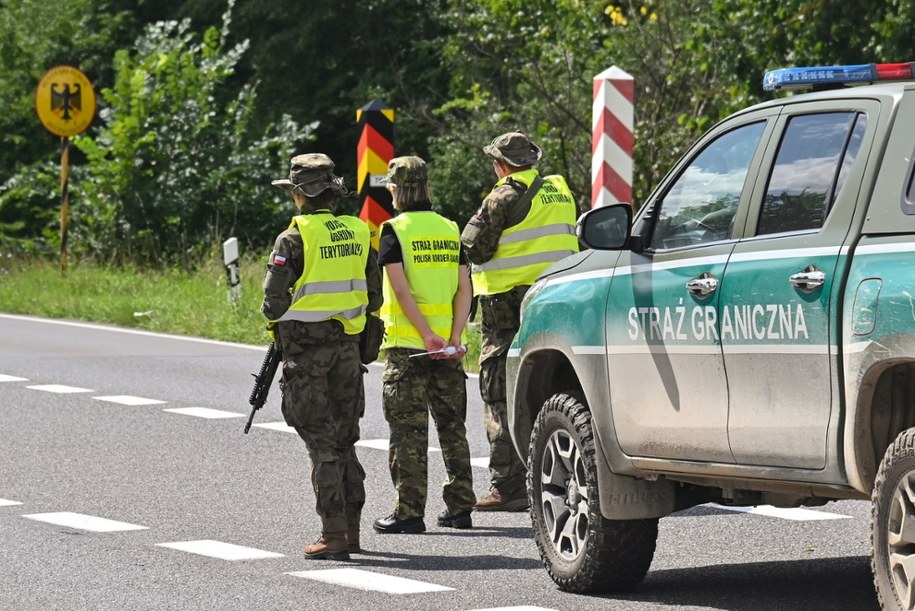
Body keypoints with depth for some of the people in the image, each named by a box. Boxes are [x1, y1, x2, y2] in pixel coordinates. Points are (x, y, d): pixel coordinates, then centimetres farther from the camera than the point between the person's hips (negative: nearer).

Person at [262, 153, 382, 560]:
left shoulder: (294, 238, -12)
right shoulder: (357, 233, 7)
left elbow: (275, 296, -13)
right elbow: (374, 296, 10)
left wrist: (274, 321, 8)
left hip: (305, 349, -6)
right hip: (347, 345, 6)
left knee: (321, 442, -4)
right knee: (345, 440, 14)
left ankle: (334, 535, -6)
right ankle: (351, 529, 17)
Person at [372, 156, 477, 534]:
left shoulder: (395, 230, -7)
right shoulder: (450, 230, 9)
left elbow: (402, 290, -16)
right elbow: (464, 289, 2)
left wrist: (427, 335, -18)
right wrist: (454, 337, -5)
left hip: (407, 345, -5)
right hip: (448, 347, 5)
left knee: (409, 431, -2)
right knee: (452, 426, 12)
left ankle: (409, 512, -2)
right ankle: (460, 508, 14)